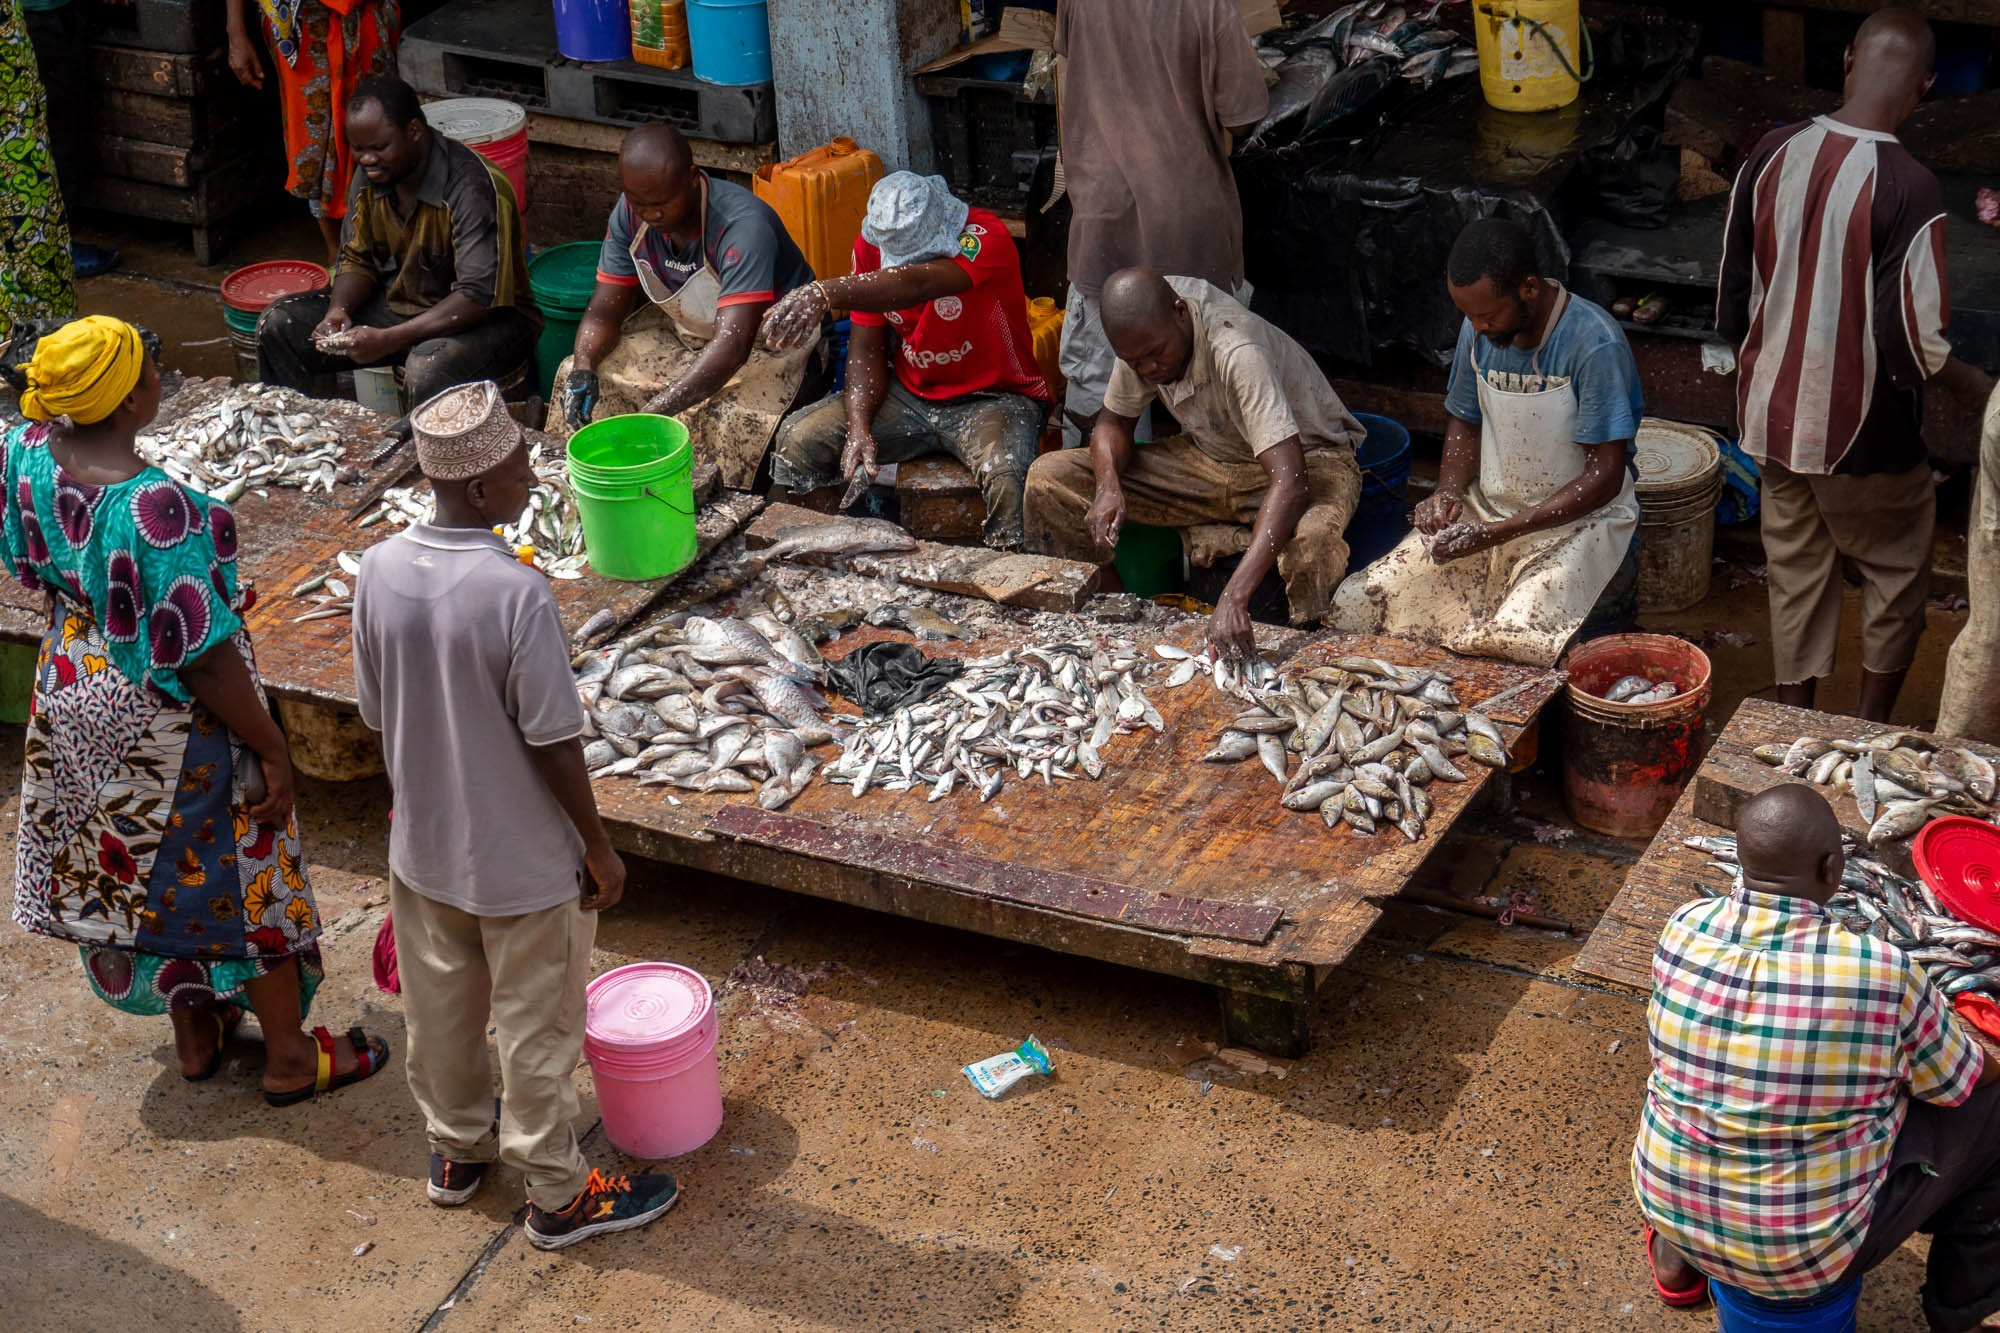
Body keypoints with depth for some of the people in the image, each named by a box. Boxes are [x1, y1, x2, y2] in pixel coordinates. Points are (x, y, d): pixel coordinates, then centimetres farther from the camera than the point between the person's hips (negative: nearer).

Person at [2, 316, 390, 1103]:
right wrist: (272, 749, -16)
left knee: (125, 870, 24)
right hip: (166, 722, -8)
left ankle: (194, 1036, 44)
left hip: (73, 697, 8)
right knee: (241, 877, 13)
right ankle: (290, 1059, 30)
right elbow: (201, 660, -28)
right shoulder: (154, 507, -35)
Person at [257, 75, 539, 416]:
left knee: (428, 368, -41)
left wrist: (387, 339, -34)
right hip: (399, 307, 7)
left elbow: (480, 296, -30)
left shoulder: (475, 188, -26)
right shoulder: (371, 177, -2)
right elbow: (357, 259, 10)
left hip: (487, 319, -7)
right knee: (277, 324, -4)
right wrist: (339, 309, -14)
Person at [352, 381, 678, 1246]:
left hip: (424, 849, 6)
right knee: (537, 1029, 13)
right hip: (524, 861, -5)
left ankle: (456, 1149, 46)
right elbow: (553, 744, -22)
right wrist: (600, 849, -8)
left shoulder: (379, 571, -11)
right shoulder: (517, 592, -29)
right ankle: (557, 1196, 29)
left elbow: (377, 713, 1)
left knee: (440, 1009, 25)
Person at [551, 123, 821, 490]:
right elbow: (605, 311, -7)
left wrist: (655, 411, -52)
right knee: (575, 379, -10)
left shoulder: (742, 225, -33)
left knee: (733, 420, -35)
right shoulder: (630, 213, -13)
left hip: (766, 341, -6)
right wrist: (583, 367, -30)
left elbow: (733, 346, -43)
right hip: (684, 332, 6)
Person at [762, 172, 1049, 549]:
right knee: (797, 439, -11)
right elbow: (866, 348, -1)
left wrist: (823, 294, -59)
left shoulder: (986, 236, -24)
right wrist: (859, 428, -19)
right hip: (909, 395, 5)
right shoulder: (872, 246, -5)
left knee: (1007, 477, -36)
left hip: (991, 399, -5)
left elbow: (918, 284, -44)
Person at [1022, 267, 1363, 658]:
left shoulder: (1238, 354, -36)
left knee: (1311, 545, -44)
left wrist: (1234, 598, -54)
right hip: (1212, 458, 7)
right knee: (1048, 479, -8)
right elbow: (1114, 420, 3)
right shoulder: (1147, 332, -15)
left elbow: (1290, 482, -44)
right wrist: (1108, 485, -21)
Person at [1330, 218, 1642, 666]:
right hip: (1489, 509, 6)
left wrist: (1498, 533, -26)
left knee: (1518, 639, -34)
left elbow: (1605, 476, -20)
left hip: (1580, 522, -6)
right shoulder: (1479, 329, -2)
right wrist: (1449, 491, -6)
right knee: (1358, 606, -11)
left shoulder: (1594, 344, -21)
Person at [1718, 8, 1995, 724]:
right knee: (1897, 580, 17)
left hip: (1773, 417, 5)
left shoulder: (1773, 154, -6)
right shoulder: (1909, 189, -23)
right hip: (1863, 435, -5)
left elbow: (1732, 296, 3)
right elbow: (1915, 344, -21)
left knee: (1797, 577, 19)